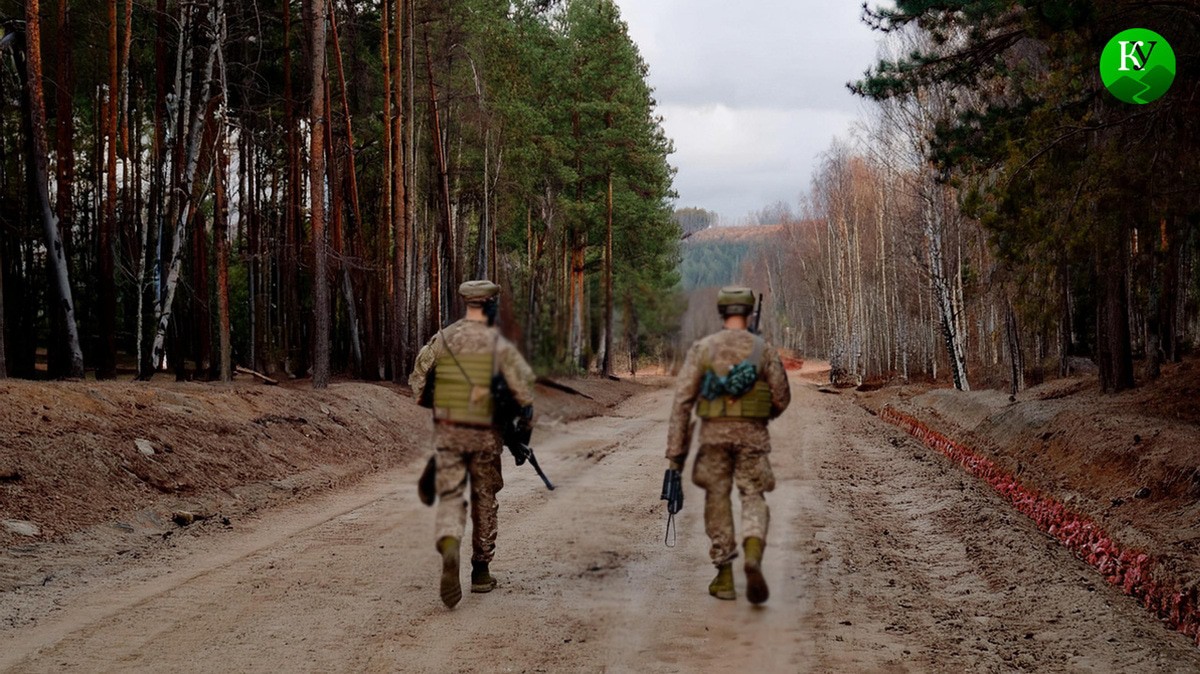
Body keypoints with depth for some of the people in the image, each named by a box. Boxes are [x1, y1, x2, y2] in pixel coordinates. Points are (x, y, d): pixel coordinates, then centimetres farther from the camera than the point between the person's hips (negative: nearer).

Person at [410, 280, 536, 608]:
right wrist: (525, 415, 6)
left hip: (447, 432, 1)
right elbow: (524, 389, -14)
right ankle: (480, 572, 22)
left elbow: (418, 383, 6)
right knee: (484, 500, 14)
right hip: (484, 434, -1)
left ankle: (449, 547, -29)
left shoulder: (441, 340, 1)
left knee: (450, 496, 3)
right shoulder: (499, 345, -8)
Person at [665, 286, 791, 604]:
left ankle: (725, 578, 14)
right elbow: (781, 398, 4)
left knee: (718, 501, 13)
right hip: (752, 435, 0)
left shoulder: (702, 347, 0)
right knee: (753, 500, 6)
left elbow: (682, 399, -5)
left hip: (714, 434, 0)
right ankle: (753, 560, -23)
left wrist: (675, 452, -2)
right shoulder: (764, 349, 0)